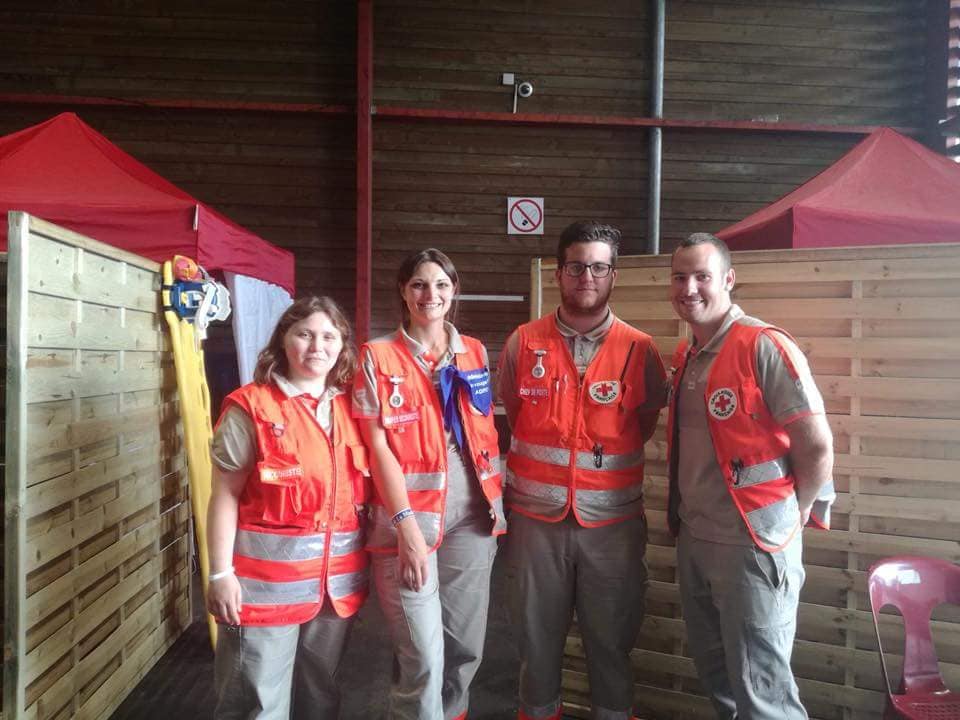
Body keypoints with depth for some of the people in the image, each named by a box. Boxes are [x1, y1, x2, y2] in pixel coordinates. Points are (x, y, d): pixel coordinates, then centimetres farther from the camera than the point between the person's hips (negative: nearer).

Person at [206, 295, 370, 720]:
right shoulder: (251, 407, -9)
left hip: (337, 576, 5)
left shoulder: (350, 408, 6)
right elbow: (225, 495, -9)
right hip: (267, 576, -5)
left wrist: (365, 559, 9)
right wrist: (221, 573, -11)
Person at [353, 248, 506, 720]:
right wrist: (406, 522, -15)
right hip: (410, 514, -4)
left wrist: (496, 499, 8)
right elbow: (378, 445, -8)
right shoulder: (378, 356, -3)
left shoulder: (475, 352, 9)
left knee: (466, 646, 12)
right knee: (423, 657, -4)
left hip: (471, 514, 4)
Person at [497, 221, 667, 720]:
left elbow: (645, 423, 11)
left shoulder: (640, 350, -2)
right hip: (536, 517, 1)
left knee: (612, 640, 12)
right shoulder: (524, 343, 0)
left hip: (613, 519, 0)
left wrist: (605, 458, 9)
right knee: (537, 636, 13)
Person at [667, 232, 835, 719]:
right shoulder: (686, 357, 9)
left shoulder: (765, 348, -15)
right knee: (714, 672, 21)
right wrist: (684, 515, 10)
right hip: (693, 539, 8)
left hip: (752, 544, -8)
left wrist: (790, 518, -5)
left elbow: (818, 448, -15)